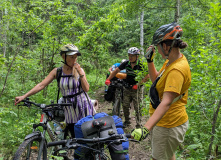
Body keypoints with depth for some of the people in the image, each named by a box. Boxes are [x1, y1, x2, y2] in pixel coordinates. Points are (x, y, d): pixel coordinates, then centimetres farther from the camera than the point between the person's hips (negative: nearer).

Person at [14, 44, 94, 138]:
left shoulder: (79, 70, -2)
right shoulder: (57, 72, 1)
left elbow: (86, 89, -9)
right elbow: (41, 85, -5)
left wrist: (80, 73, -17)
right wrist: (24, 96, -13)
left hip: (83, 107, -1)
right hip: (69, 110, 1)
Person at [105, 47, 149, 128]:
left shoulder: (141, 65, -14)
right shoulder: (126, 63, -3)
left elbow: (146, 77, -17)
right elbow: (116, 71, 4)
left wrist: (138, 85, -22)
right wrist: (108, 79, -2)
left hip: (137, 89, -4)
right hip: (127, 88, 4)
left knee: (138, 107, -1)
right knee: (125, 106, 9)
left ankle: (138, 124, 12)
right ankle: (127, 121, 28)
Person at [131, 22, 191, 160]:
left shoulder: (177, 70, -29)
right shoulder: (171, 61, 2)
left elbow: (166, 102, -37)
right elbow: (156, 79, 14)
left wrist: (146, 129, -44)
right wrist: (150, 61, 0)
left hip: (169, 124, -10)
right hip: (162, 120, 10)